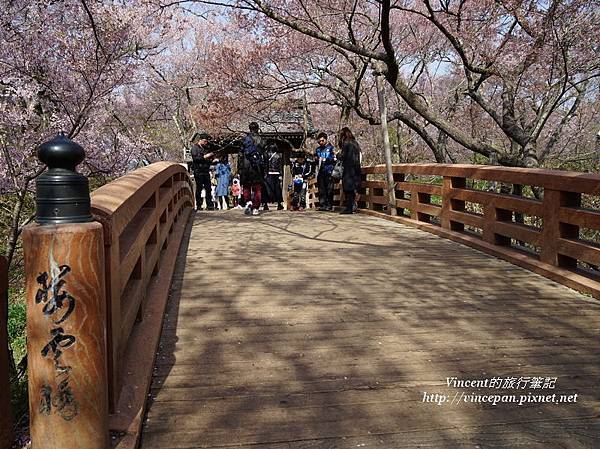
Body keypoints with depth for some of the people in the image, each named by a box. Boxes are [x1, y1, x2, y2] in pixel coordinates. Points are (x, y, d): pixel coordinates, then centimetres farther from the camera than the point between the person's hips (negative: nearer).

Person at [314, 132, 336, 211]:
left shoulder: (331, 148, 4)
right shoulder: (318, 149, 19)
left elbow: (334, 159, -3)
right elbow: (315, 159, 29)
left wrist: (325, 159, -10)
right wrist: (316, 159, 7)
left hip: (328, 172, -5)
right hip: (320, 171, 5)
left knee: (329, 189, -5)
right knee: (321, 189, 4)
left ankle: (329, 205, -4)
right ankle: (322, 205, 7)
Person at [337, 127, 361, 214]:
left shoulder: (346, 143, -10)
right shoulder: (355, 143, 13)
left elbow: (342, 157, -12)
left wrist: (338, 154, 9)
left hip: (348, 168, -8)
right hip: (356, 168, 8)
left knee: (348, 189, -4)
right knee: (352, 189, 11)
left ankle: (348, 208, -3)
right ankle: (351, 207, 14)